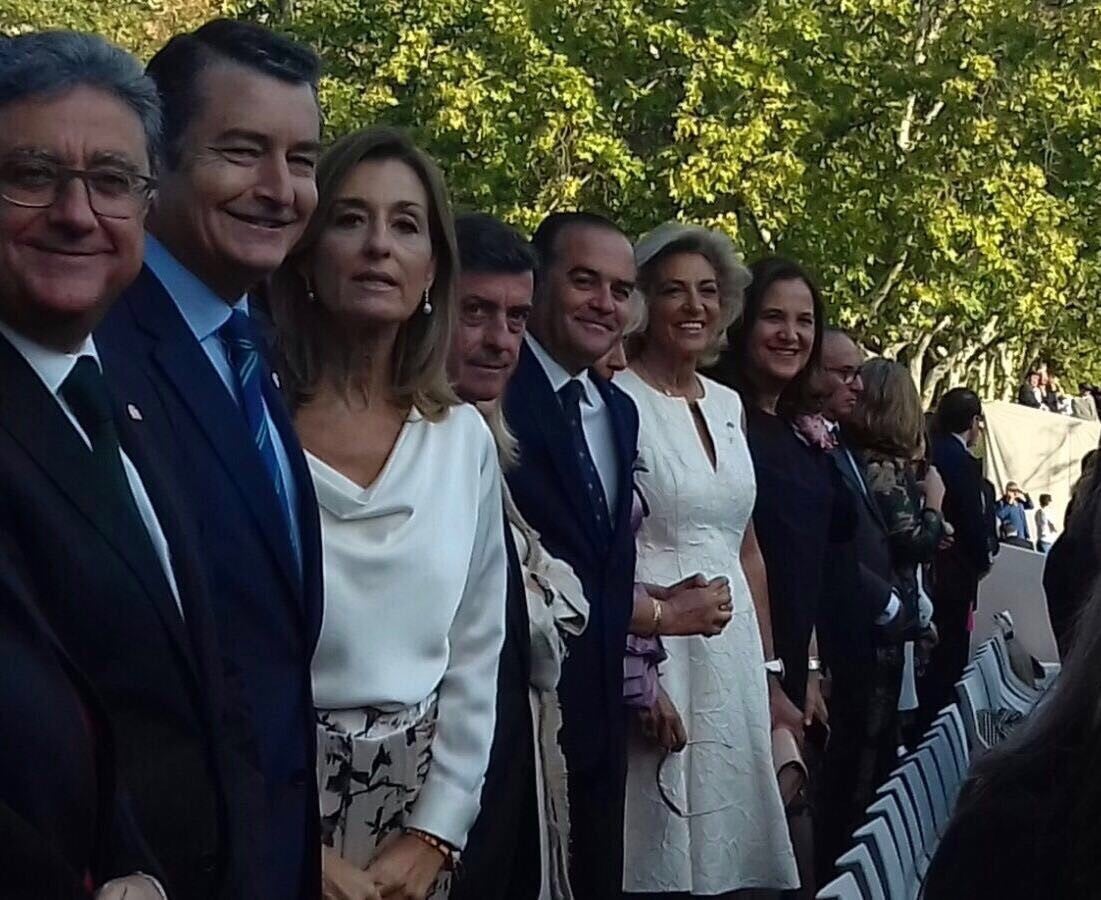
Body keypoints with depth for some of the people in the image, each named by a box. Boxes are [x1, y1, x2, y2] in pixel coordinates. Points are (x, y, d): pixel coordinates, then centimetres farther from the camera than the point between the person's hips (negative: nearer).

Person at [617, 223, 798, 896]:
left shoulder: (728, 404, 12)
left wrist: (768, 669, 15)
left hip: (734, 645, 6)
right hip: (656, 644, -6)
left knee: (730, 839, 10)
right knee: (662, 845, 0)